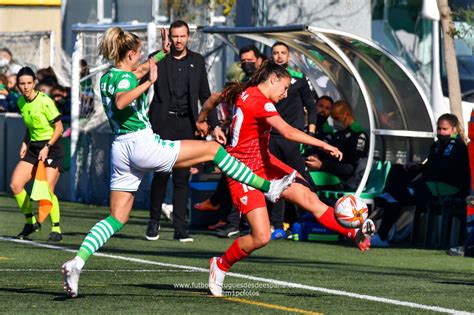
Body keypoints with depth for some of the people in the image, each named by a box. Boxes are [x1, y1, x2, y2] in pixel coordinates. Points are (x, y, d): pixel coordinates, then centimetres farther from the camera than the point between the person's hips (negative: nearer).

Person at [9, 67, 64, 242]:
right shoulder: (21, 102, 5)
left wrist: (47, 148, -20)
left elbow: (59, 127, -13)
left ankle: (56, 229, -3)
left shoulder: (45, 102, -16)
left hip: (52, 147, -7)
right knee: (15, 185, -6)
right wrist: (25, 144, 8)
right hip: (34, 147, 7)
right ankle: (30, 222, 12)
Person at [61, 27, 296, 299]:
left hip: (121, 150, 9)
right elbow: (121, 101, -34)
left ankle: (77, 261, -11)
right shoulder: (124, 78, -10)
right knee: (212, 149, 1)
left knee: (116, 219, 8)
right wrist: (149, 82, -37)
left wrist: (163, 53, 43)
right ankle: (268, 187, 2)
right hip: (143, 144, -9)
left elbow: (138, 71, 36)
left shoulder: (108, 77, 16)